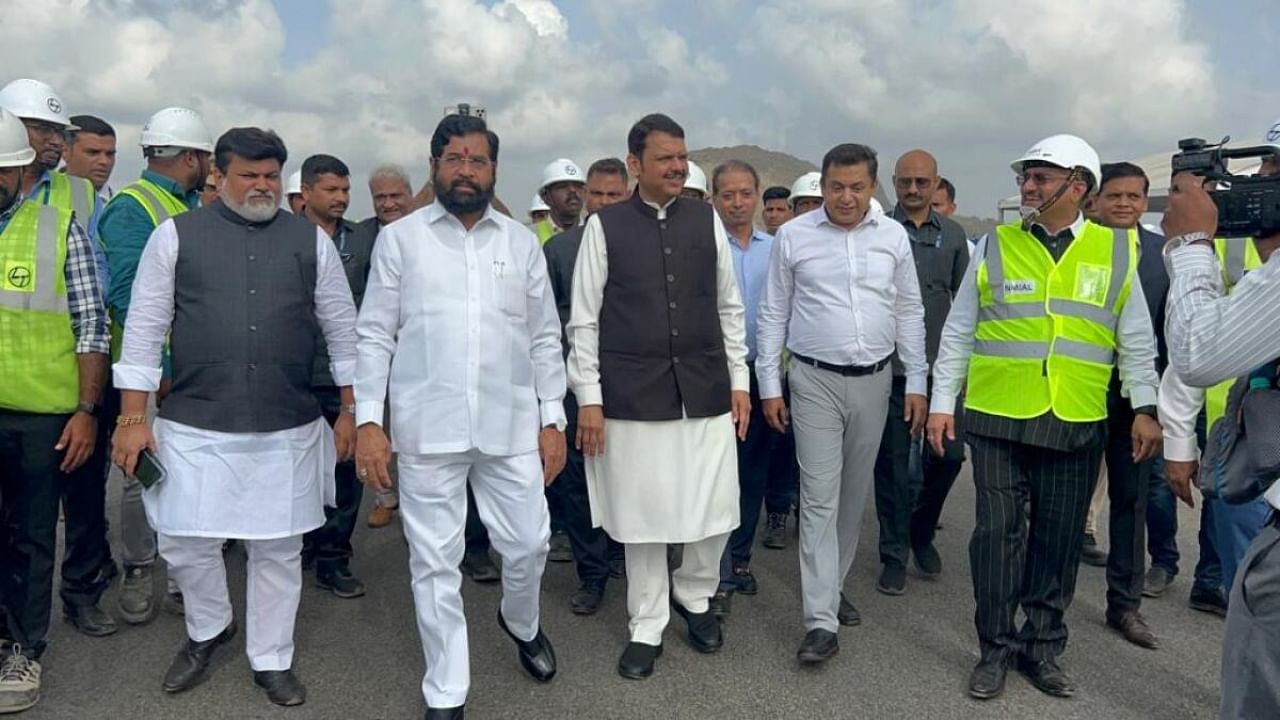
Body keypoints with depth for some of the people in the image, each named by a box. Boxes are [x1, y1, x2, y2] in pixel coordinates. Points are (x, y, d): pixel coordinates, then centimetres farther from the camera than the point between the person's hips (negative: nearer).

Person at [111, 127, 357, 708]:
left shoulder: (311, 240, 6)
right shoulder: (176, 236, 3)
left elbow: (342, 329, 9)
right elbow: (144, 328, 3)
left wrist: (350, 411, 8)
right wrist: (133, 419, -1)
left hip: (289, 431, 1)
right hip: (195, 429, 0)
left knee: (278, 550, 9)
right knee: (185, 544, 6)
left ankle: (271, 660, 28)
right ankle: (208, 631, 37)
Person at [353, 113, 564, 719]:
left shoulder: (522, 242, 8)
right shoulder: (399, 238, 3)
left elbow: (545, 337, 9)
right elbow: (375, 335, 2)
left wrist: (552, 418, 4)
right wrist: (368, 420, -6)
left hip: (511, 424, 2)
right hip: (427, 426, -1)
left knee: (528, 543, 9)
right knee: (434, 561, 6)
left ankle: (521, 625, 43)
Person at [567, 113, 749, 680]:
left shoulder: (707, 220, 7)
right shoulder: (605, 226, -1)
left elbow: (729, 307, 12)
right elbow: (583, 318, 0)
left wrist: (739, 380, 9)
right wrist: (589, 397, -4)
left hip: (705, 391, 2)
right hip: (633, 395, -2)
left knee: (715, 512, 5)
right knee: (642, 516, 6)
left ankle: (693, 595, 35)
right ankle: (647, 627, 26)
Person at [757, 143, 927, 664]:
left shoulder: (893, 236, 3)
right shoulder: (793, 236, -4)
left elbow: (909, 312, 8)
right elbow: (773, 315, 0)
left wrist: (916, 383, 5)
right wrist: (769, 386, -2)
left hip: (874, 381, 3)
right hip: (815, 381, -3)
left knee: (854, 493, 13)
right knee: (819, 497, -5)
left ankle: (832, 586, 31)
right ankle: (821, 621, -2)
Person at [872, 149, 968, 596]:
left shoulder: (952, 234, 8)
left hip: (941, 364, 3)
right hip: (891, 366, -3)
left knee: (949, 454, 4)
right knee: (893, 461, 4)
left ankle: (922, 531, 30)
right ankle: (894, 555, 18)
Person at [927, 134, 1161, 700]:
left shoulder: (1116, 250, 5)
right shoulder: (995, 246, 2)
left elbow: (1136, 339, 9)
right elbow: (958, 332, 4)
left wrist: (1145, 407, 2)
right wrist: (941, 402, 0)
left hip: (1077, 425, 1)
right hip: (997, 419, -1)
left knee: (1058, 540, 10)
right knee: (998, 534, 3)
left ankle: (1041, 648, 26)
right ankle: (996, 649, 18)